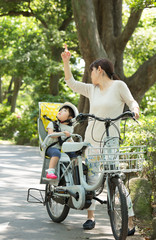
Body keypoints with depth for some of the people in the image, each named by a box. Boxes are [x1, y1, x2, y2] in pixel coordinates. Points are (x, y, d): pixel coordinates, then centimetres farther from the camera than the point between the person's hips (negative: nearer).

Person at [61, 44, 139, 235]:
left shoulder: (118, 85, -2)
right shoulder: (92, 89, 12)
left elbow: (131, 101, -2)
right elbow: (71, 83, 15)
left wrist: (134, 110, -24)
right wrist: (66, 61, 7)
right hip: (90, 139, 6)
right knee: (89, 178, 7)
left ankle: (130, 223, -6)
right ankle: (90, 216, 19)